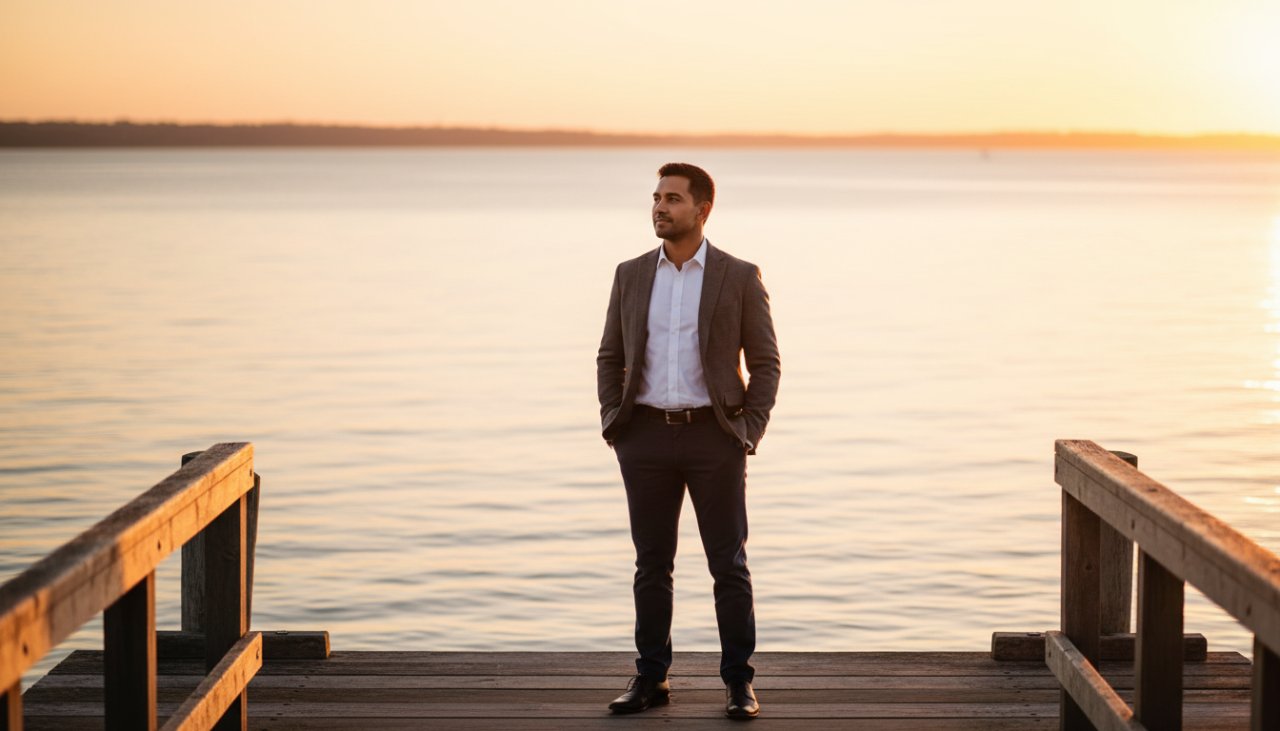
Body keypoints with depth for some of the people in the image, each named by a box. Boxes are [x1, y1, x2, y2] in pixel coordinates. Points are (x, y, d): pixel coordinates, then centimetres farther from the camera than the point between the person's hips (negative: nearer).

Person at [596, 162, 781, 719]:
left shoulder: (740, 277, -1)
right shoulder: (631, 275, 8)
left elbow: (765, 361, 1)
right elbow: (610, 357, 12)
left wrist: (750, 433, -8)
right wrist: (612, 424, 1)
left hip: (714, 437, -2)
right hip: (646, 437, 3)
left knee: (729, 564, 1)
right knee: (652, 564, 8)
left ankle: (738, 682, 10)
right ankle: (651, 678, 16)